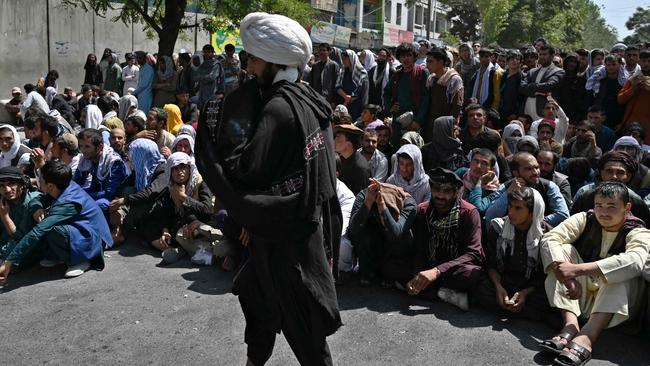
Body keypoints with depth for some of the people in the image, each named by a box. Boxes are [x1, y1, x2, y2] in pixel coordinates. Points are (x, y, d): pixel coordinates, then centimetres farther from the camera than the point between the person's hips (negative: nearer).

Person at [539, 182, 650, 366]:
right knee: (563, 249, -16)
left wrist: (578, 269, -44)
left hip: (616, 304, -2)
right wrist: (568, 277, -37)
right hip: (578, 295, 2)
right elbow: (549, 239, -19)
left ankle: (586, 336, -44)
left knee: (623, 272, -29)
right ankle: (570, 324, -32)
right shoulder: (585, 220, -1)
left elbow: (634, 261, -34)